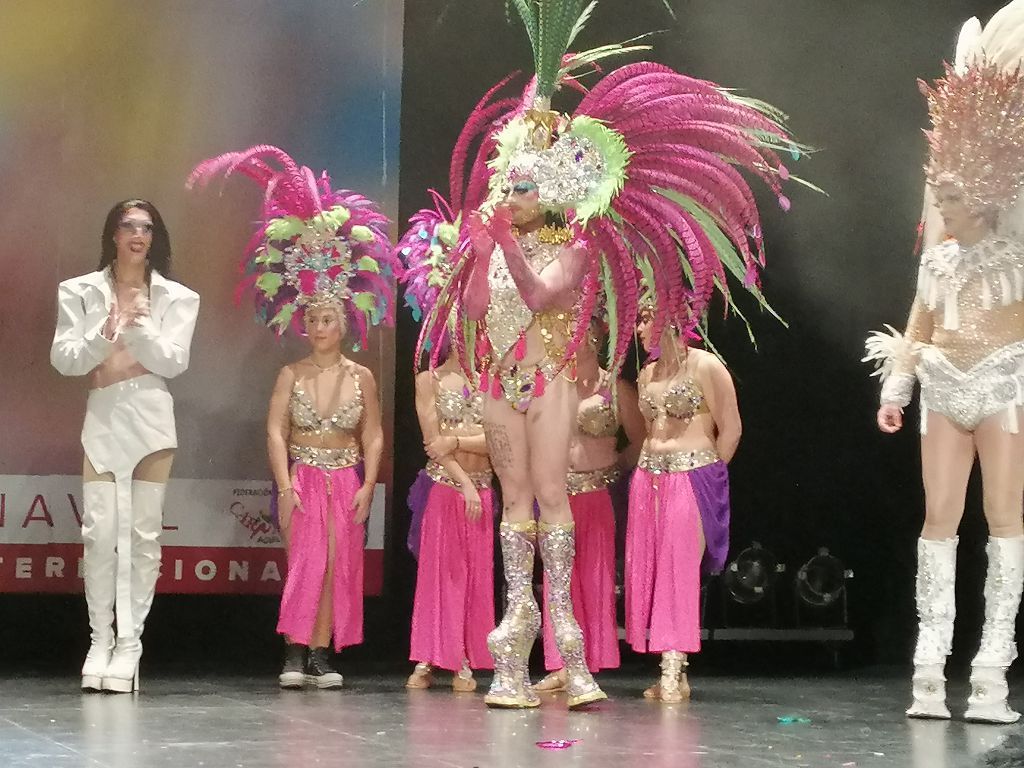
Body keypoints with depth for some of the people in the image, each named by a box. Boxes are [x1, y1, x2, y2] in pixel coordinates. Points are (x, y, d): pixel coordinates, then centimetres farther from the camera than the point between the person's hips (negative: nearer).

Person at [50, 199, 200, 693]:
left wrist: (139, 327, -17)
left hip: (151, 419, 0)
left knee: (144, 534, -2)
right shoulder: (81, 292, 8)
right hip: (103, 417, 0)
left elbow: (173, 362, -3)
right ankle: (100, 640, 2)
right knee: (99, 532, -6)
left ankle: (130, 643, 2)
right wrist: (104, 335, -17)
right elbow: (63, 359, 0)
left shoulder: (175, 298, 8)